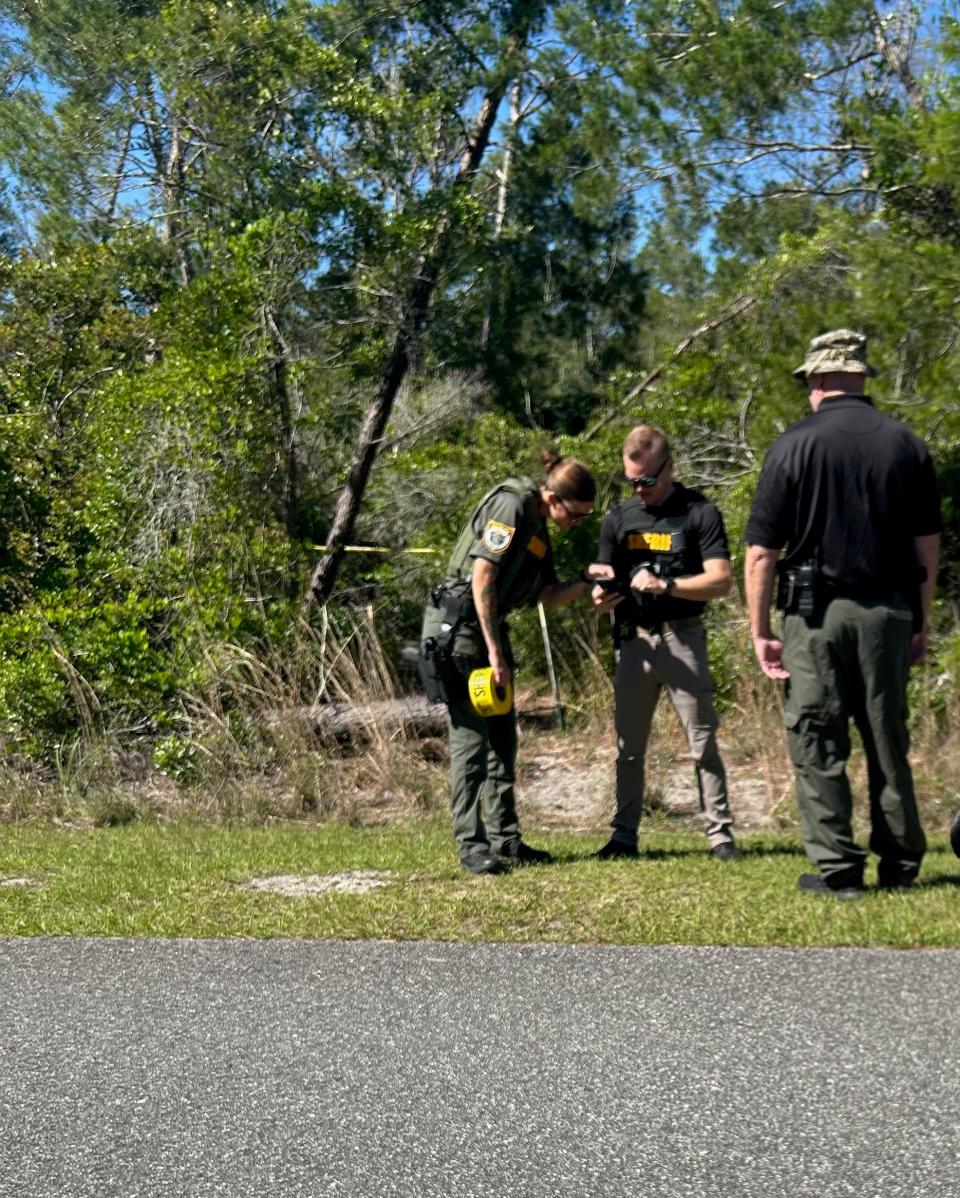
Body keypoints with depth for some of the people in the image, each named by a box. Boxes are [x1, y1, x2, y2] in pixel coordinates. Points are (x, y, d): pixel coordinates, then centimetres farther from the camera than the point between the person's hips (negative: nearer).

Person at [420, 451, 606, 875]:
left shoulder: (537, 527, 13)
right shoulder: (511, 505, -15)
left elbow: (549, 595, 16)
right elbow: (482, 576, -21)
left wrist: (586, 579, -4)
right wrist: (494, 651, -20)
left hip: (488, 627, 10)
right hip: (456, 626, -10)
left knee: (502, 737, 11)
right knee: (470, 738, -9)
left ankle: (504, 839, 18)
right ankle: (471, 845, -4)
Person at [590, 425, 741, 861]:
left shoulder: (700, 514, -2)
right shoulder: (618, 520, 11)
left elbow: (720, 581, -10)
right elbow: (605, 585, 12)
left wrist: (664, 585, -21)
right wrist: (601, 597, -13)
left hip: (682, 640, -4)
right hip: (633, 641, 4)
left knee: (703, 743, -2)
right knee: (629, 746, 9)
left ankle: (720, 833, 3)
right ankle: (624, 835, 16)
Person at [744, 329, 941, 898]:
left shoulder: (795, 445, -5)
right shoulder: (906, 444, 5)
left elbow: (761, 553, -7)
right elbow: (928, 545, 8)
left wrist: (760, 631, 0)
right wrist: (922, 622, 15)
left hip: (817, 614, -3)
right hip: (889, 611, 4)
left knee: (817, 743, 4)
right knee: (888, 740, 14)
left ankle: (837, 869, 3)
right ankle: (901, 862, 19)